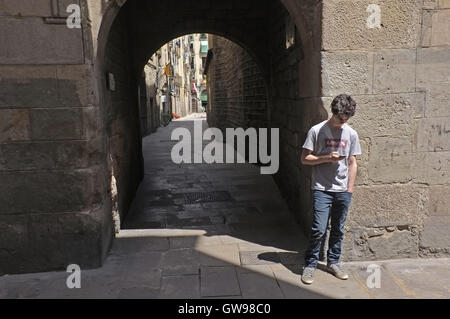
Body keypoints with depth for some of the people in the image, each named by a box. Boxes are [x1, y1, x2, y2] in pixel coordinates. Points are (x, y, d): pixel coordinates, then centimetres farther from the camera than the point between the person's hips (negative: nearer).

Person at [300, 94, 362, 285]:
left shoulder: (351, 134, 7)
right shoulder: (317, 131, -5)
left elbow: (352, 163, 11)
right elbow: (305, 159, -4)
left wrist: (350, 189, 7)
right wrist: (327, 158, -17)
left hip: (343, 191, 4)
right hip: (322, 189, -4)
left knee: (338, 230, 13)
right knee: (318, 229, -7)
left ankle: (333, 262, 29)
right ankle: (310, 265, 9)